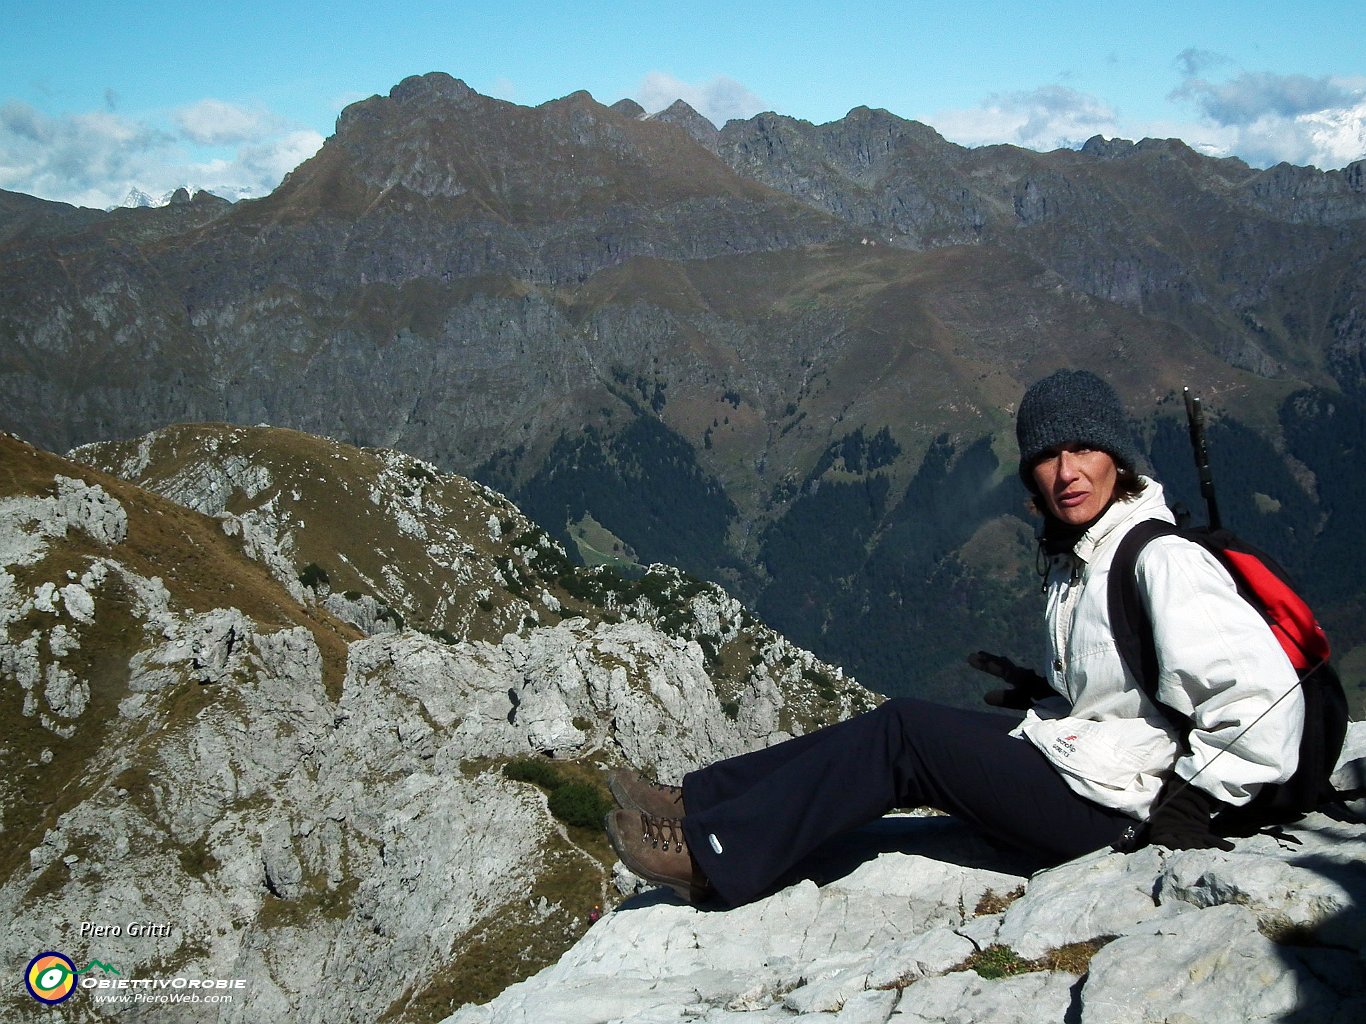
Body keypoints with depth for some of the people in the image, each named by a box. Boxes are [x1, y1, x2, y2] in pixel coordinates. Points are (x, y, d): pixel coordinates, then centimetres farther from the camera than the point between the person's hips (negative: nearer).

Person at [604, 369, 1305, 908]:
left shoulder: (1162, 562, -18)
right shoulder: (1072, 561, 11)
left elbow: (1265, 695, -25)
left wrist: (1190, 800, -19)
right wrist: (1046, 695, 7)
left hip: (1112, 811, -9)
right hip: (1072, 751, 9)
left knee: (900, 735, -15)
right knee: (896, 725, 0)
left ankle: (714, 857, -12)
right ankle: (697, 804, 0)